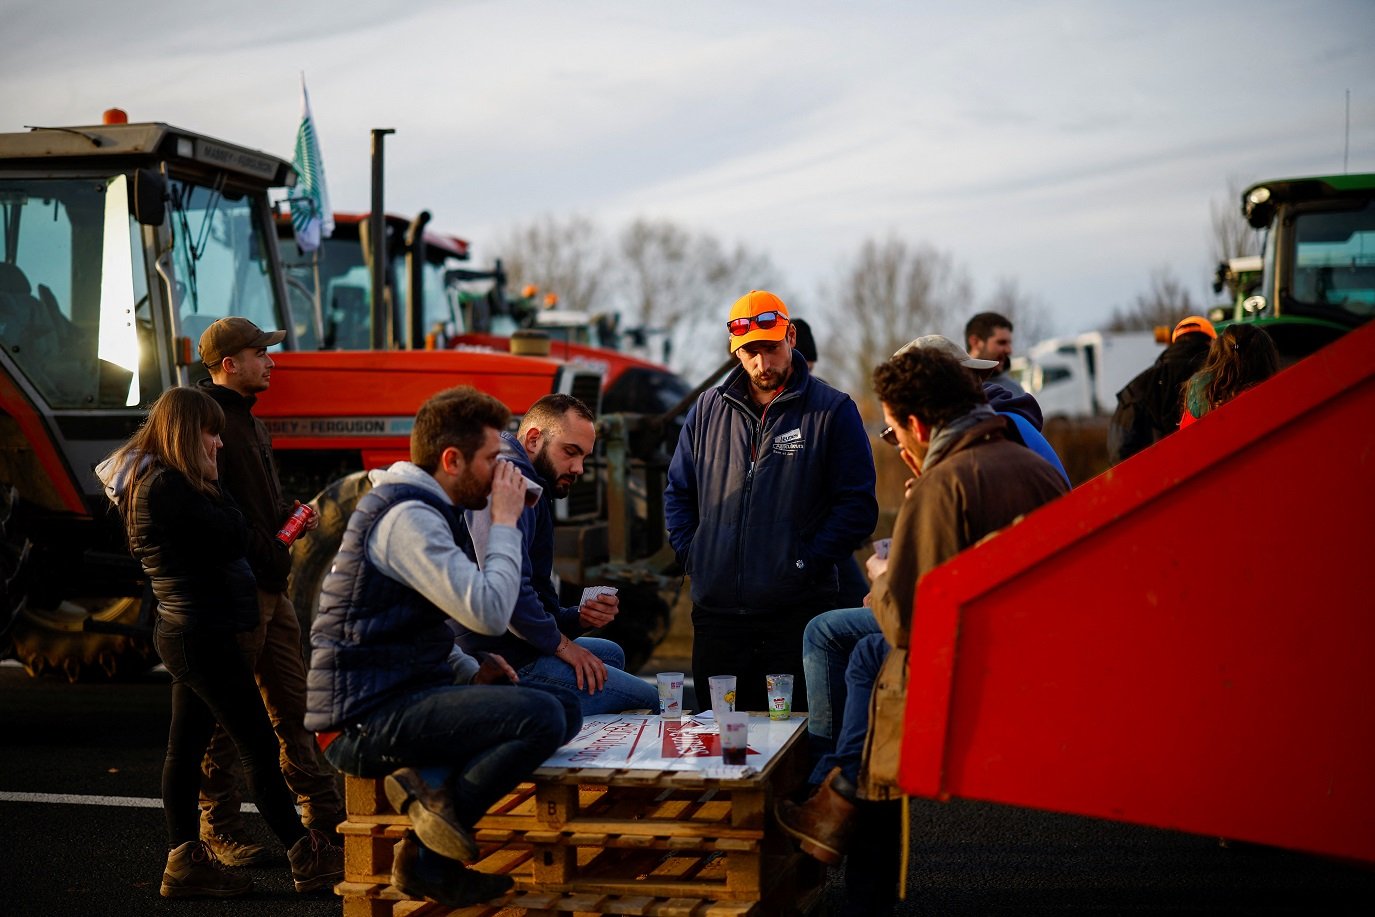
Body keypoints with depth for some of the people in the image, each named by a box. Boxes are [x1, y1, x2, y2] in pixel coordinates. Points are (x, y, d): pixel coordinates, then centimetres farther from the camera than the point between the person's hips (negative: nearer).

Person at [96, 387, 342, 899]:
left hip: (186, 631, 11)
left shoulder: (155, 482, 14)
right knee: (258, 746, -5)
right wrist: (212, 482, -6)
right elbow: (232, 538, -19)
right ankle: (307, 860, 2)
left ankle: (184, 864, 17)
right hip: (204, 632, -11)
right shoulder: (168, 486, -18)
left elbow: (208, 545, 15)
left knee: (186, 747, 12)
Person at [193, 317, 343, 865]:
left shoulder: (245, 417, 18)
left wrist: (289, 512, 10)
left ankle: (322, 809, 24)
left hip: (270, 585, 10)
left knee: (292, 702, 15)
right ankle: (219, 828, 10)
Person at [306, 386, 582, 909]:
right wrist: (505, 522, -10)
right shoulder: (407, 517, -16)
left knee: (568, 709, 6)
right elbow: (489, 613, -24)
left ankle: (432, 785, -4)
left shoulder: (425, 512, 17)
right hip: (363, 722, -10)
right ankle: (429, 854, -11)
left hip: (397, 695, 10)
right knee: (543, 717, -25)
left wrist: (470, 672, 10)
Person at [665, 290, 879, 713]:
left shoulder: (833, 411, -1)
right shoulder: (710, 408, 12)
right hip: (715, 610, 4)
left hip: (797, 614, -4)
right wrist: (691, 553, 6)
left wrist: (808, 561, -11)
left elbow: (858, 505, -4)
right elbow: (678, 491, 20)